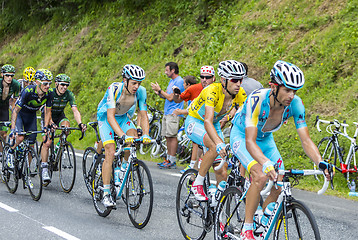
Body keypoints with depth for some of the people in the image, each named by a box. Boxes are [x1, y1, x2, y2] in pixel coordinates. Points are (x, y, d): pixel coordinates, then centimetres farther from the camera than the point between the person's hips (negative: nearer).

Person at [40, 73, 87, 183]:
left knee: (66, 125, -31)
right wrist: (51, 123, -53)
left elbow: (75, 110, -25)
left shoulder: (69, 94, -18)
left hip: (59, 115, 3)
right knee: (47, 142, -16)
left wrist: (80, 123, -43)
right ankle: (44, 169, -9)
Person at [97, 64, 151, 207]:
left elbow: (143, 116, -17)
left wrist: (146, 135, -34)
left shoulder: (141, 92, -21)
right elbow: (110, 116, -40)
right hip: (106, 117, -4)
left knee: (134, 137, -25)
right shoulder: (114, 89, -34)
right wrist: (123, 136, -52)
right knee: (110, 153, -18)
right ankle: (106, 194, -15)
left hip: (123, 117, 4)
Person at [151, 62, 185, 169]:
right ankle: (168, 159, 16)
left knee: (172, 136, -9)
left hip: (173, 113, -10)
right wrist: (158, 92, 3)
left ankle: (172, 161, -7)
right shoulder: (172, 81, 18)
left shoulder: (179, 81, -12)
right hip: (167, 112, 10)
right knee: (167, 136, 10)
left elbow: (170, 98, -16)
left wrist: (160, 90, -9)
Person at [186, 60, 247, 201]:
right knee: (215, 147, -35)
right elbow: (207, 121, -46)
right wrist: (219, 144, -60)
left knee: (222, 173, -4)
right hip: (195, 122, -5)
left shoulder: (240, 94, -18)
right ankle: (197, 184, -19)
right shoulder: (212, 91, -34)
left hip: (214, 125, 5)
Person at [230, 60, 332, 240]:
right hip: (241, 135, -5)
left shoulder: (295, 104, -24)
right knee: (260, 177, -28)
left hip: (265, 139, 5)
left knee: (278, 185, -8)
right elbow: (250, 142, -44)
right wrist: (266, 164, -61)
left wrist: (320, 163, -41)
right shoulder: (257, 100, -38)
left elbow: (305, 140, -23)